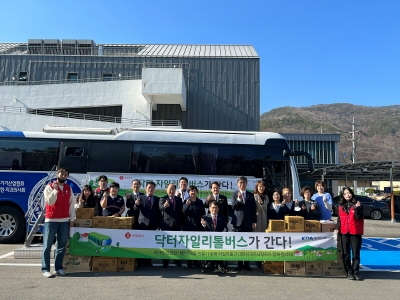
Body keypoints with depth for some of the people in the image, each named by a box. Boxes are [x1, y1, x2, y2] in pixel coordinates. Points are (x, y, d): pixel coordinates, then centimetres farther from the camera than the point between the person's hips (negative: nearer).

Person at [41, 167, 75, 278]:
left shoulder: (69, 188, 11)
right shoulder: (49, 187, -2)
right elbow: (49, 202, -14)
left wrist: (72, 219, 7)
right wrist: (55, 190, -25)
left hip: (65, 221, 4)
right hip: (51, 220, -4)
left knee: (62, 245, 7)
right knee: (47, 245, -1)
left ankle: (58, 268, 14)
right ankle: (45, 269, 5)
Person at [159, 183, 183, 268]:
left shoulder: (179, 199, 12)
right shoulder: (163, 199, 1)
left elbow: (181, 211, 12)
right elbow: (160, 207, -19)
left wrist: (181, 223, 5)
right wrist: (164, 206, -42)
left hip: (177, 224, 3)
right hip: (167, 224, -3)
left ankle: (177, 261, 15)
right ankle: (165, 262, 8)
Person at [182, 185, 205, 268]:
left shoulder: (200, 202, 9)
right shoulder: (185, 201, 3)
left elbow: (203, 214, 12)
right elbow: (183, 212, -10)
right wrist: (186, 205, -25)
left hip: (198, 226, 2)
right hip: (188, 226, -1)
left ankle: (196, 262, 9)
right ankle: (188, 262, 7)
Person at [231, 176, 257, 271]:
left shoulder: (251, 195, 9)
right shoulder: (235, 194, 6)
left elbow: (253, 209, 7)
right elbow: (233, 207, -5)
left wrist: (254, 221, 2)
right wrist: (238, 199, -21)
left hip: (248, 222, 1)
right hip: (238, 221, -1)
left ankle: (247, 264, 11)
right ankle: (240, 264, 11)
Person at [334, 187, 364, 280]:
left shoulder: (357, 204, -1)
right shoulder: (340, 206, 9)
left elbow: (359, 218, -10)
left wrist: (357, 208, -23)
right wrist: (337, 228, 0)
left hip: (355, 232, -3)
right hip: (344, 232, 3)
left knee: (356, 254, 2)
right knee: (346, 254, 6)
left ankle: (356, 272, 12)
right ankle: (349, 272, 15)